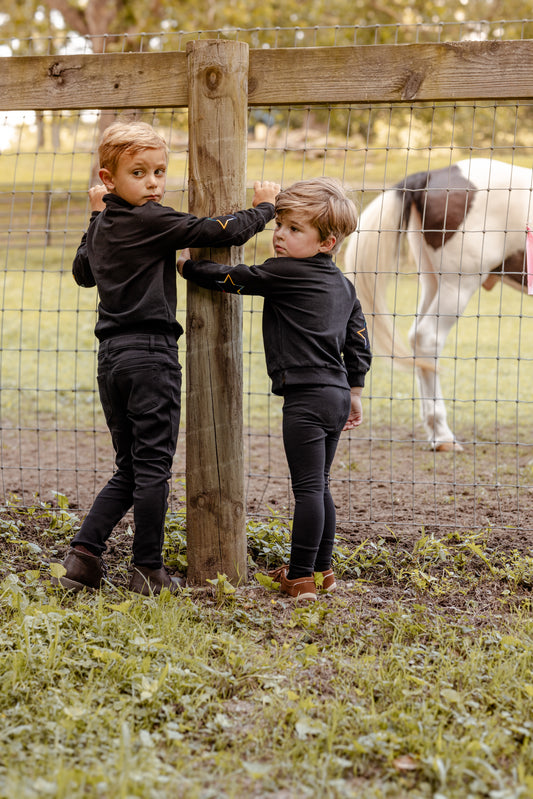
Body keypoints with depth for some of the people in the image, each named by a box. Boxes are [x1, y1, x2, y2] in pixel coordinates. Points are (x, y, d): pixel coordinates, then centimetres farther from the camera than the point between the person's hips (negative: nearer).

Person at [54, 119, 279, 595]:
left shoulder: (102, 226, 12)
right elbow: (223, 232, -15)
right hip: (151, 355, -8)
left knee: (129, 469, 15)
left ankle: (84, 554, 6)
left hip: (111, 355, 8)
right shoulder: (153, 220, -12)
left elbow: (83, 272, 32)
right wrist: (263, 207, 3)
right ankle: (148, 570, 6)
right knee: (153, 465, 0)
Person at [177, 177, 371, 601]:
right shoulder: (343, 284, 15)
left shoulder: (284, 274, -10)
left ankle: (300, 577, -4)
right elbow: (358, 340, 19)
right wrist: (354, 392, 25)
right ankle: (321, 569, 23)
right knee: (319, 486, 17)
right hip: (336, 393, 9)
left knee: (308, 488, -7)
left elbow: (232, 278, -6)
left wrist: (187, 265, 9)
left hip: (307, 396, -9)